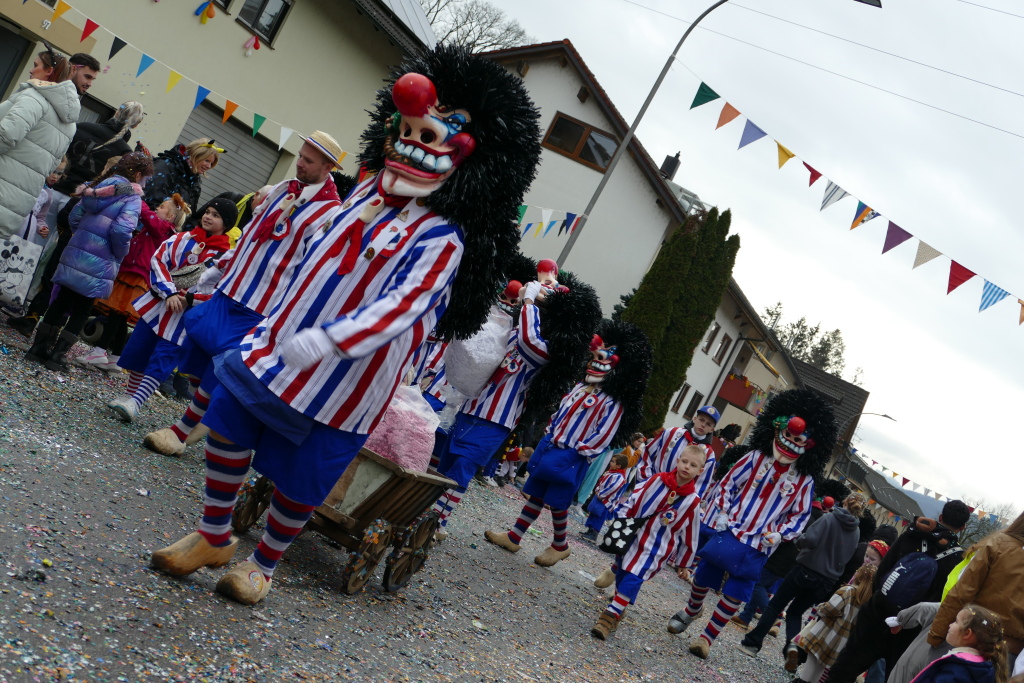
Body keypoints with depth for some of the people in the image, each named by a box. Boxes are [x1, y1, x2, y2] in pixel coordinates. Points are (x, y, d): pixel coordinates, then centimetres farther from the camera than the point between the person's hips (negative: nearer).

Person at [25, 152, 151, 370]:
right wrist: (120, 254, -5)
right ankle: (56, 355, 8)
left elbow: (75, 215, 12)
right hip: (99, 262, -6)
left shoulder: (100, 185, 11)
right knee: (82, 309, 7)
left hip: (75, 253, 6)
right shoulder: (132, 196, -10)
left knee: (62, 302, 15)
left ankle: (39, 348, 19)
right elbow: (122, 230, -23)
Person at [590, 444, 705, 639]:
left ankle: (611, 616, -9)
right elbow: (633, 500, 1)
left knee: (633, 579, -13)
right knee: (621, 574, 16)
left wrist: (684, 563, 3)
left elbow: (689, 534, -2)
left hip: (655, 548, -3)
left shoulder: (692, 501, -10)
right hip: (632, 537, 3)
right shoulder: (657, 480, -7)